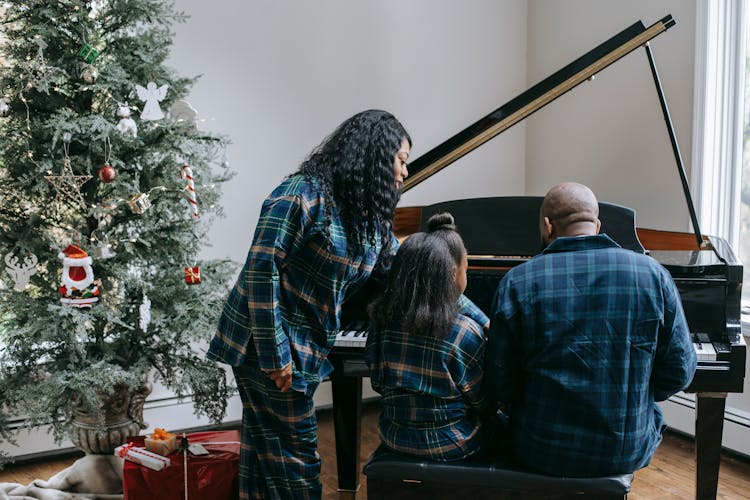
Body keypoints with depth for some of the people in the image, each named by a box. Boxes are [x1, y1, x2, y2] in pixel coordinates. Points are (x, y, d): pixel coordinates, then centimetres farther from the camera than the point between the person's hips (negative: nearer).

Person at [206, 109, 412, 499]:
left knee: (266, 453, 18)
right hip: (265, 344, -8)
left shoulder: (371, 218, 9)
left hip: (306, 347, 8)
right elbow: (261, 269, -21)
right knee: (296, 460, 1)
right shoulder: (305, 193, -17)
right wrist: (275, 354, -22)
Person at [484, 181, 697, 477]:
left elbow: (499, 387, -10)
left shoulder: (516, 283, -11)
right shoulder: (653, 274, -6)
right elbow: (679, 373, -3)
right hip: (628, 452, 1)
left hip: (541, 452, -1)